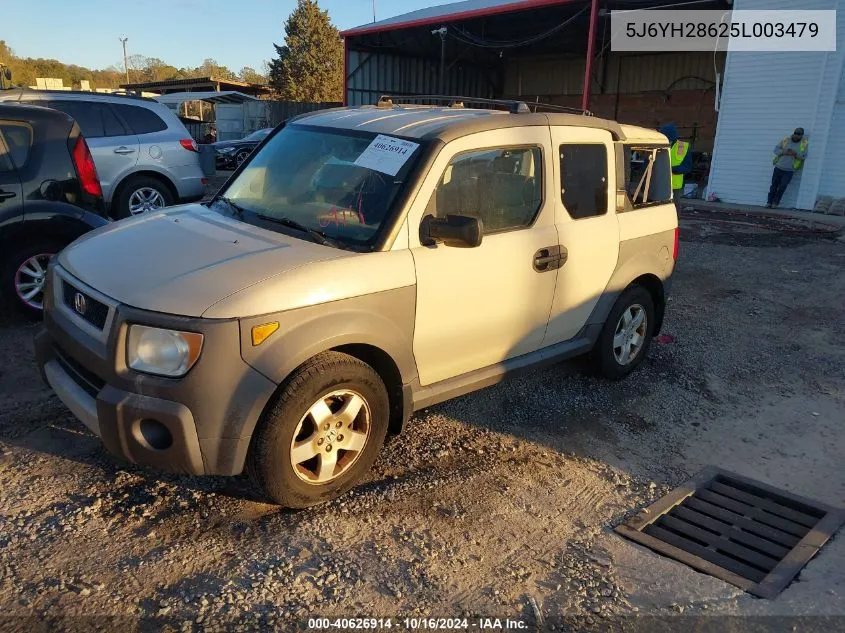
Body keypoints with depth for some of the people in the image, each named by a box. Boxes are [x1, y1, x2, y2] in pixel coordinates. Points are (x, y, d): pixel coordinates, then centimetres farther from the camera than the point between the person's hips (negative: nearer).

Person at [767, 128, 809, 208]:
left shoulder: (804, 144, 0)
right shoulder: (786, 140, 3)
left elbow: (804, 156, -8)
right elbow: (776, 150, 0)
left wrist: (795, 154, -25)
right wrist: (784, 152, -18)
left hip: (789, 171, -2)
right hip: (778, 167, 2)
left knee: (783, 186, -13)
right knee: (774, 185, 4)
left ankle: (775, 202, -2)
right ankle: (769, 202, 12)